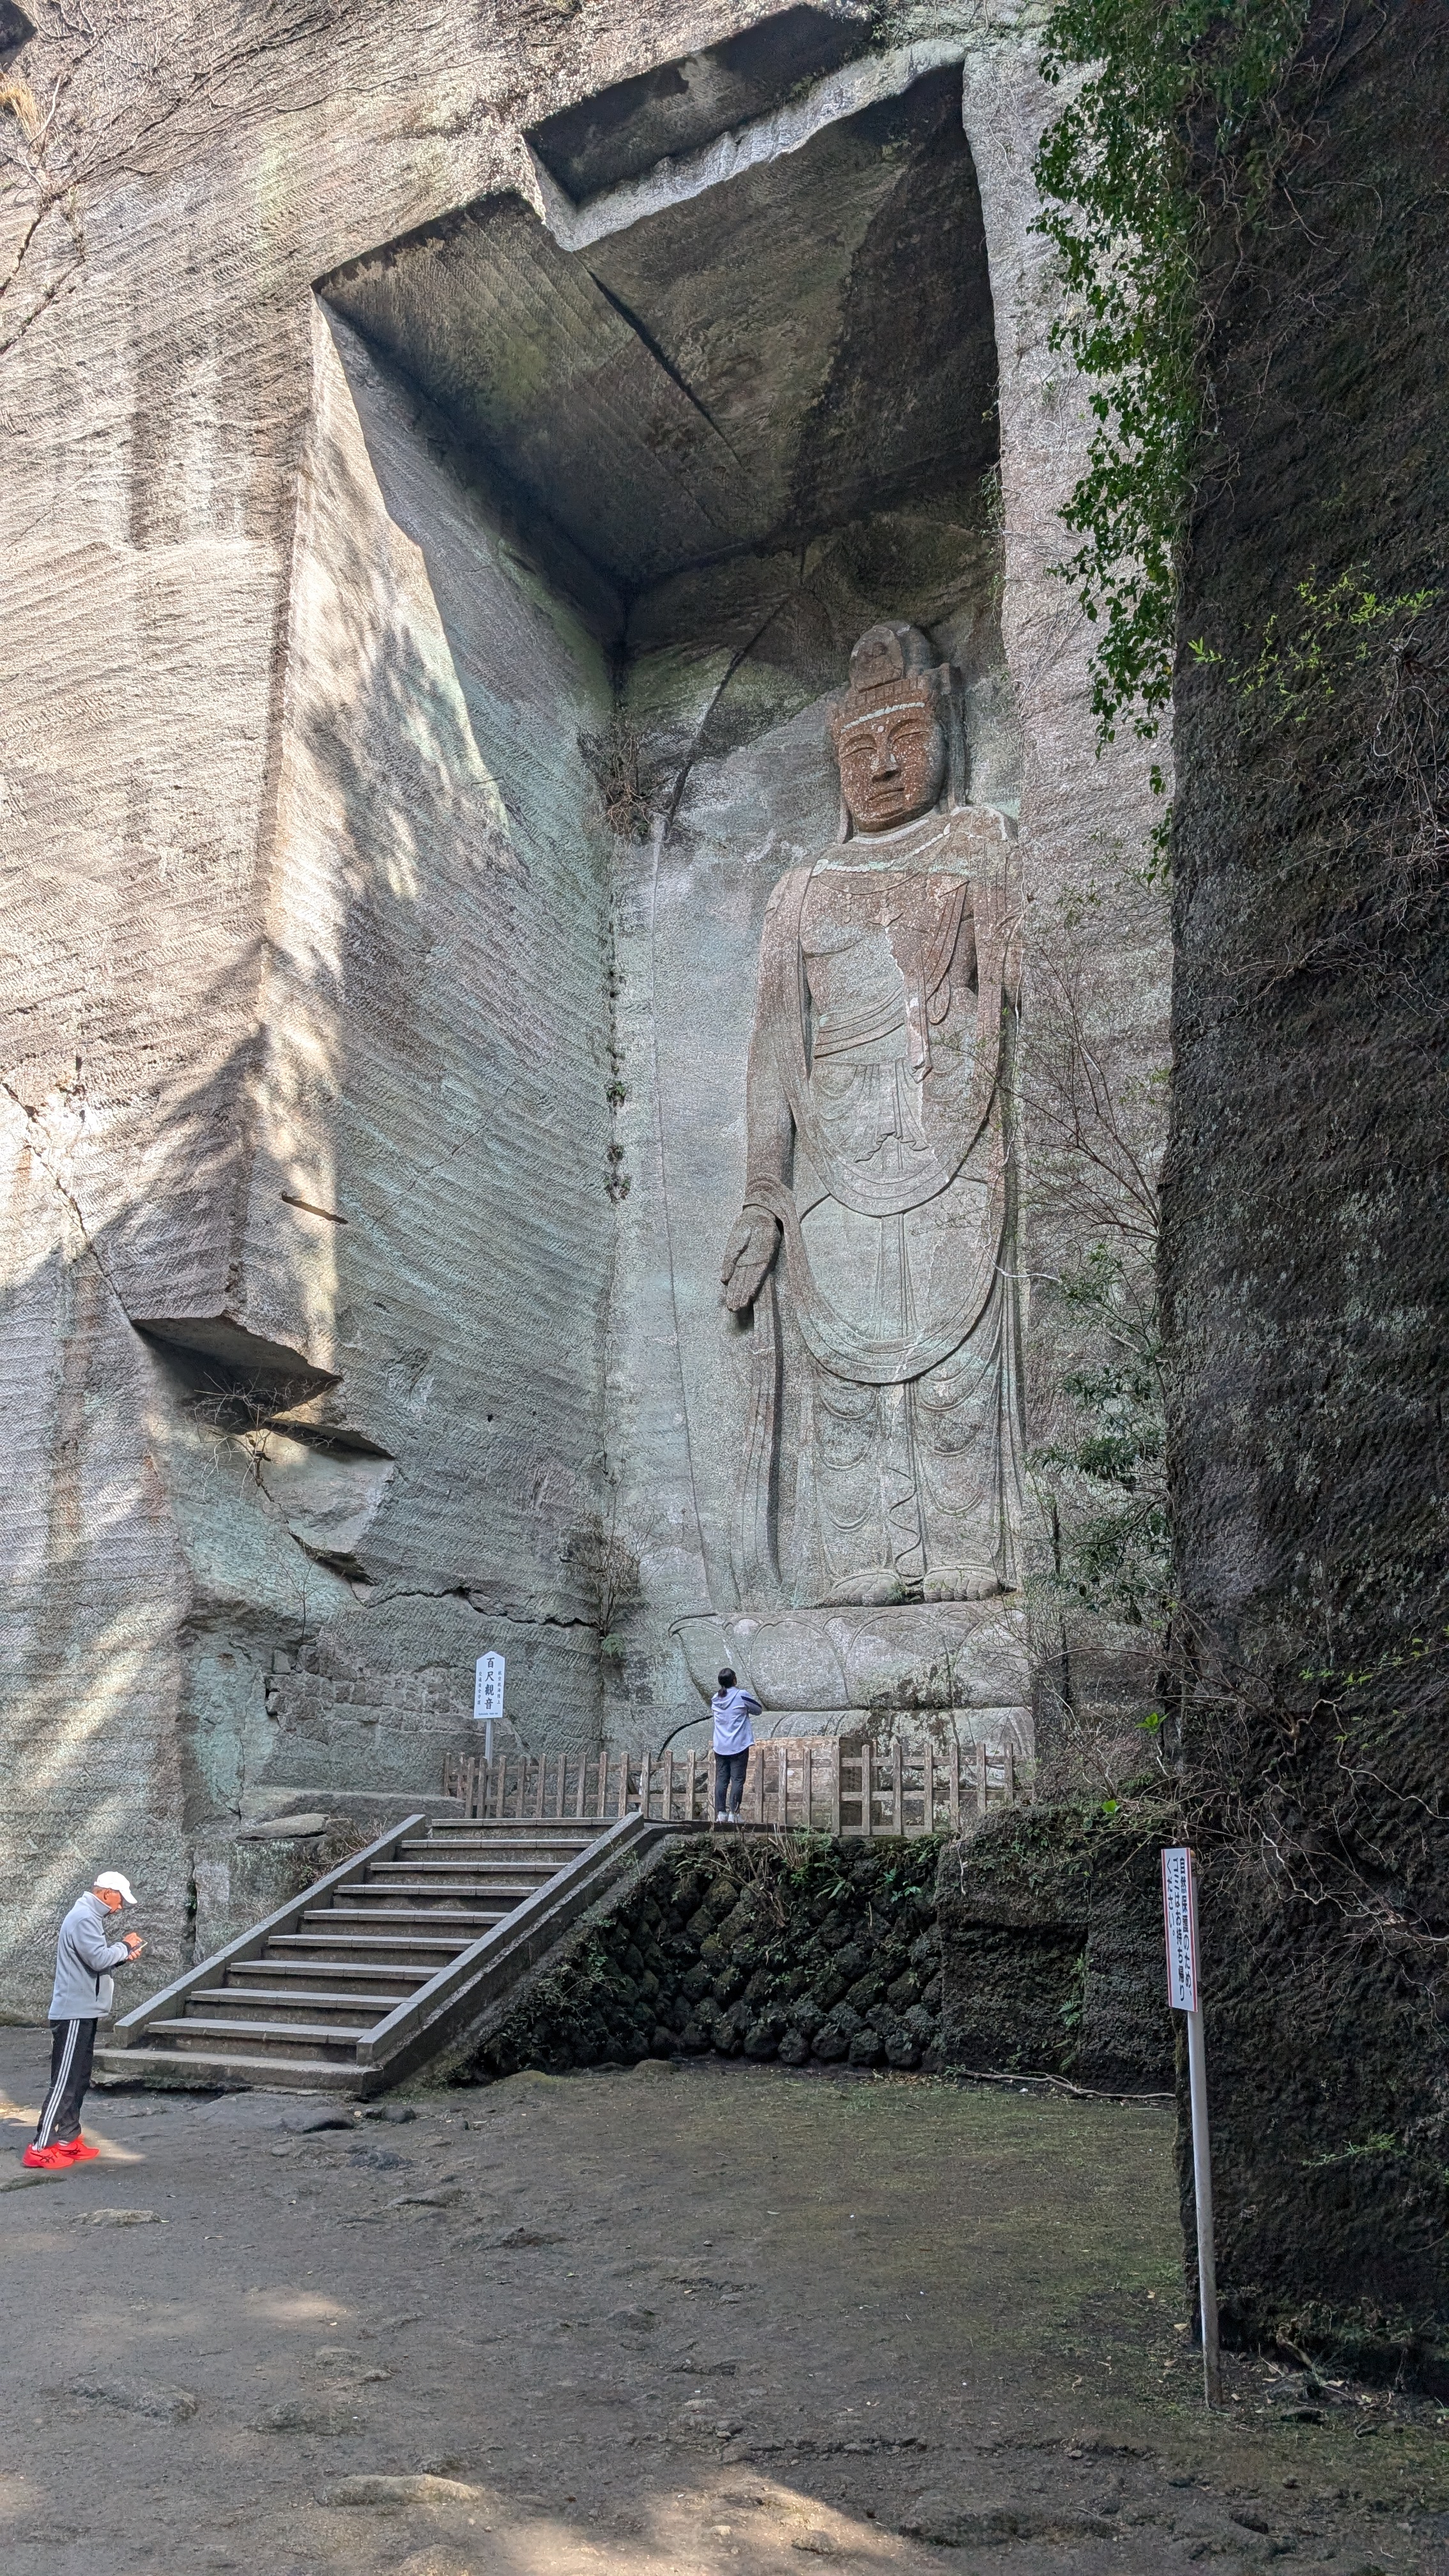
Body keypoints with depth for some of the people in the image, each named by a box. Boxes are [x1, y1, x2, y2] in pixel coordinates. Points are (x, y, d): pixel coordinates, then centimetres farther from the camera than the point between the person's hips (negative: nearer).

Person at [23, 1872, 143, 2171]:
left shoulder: (90, 1917, 16)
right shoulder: (84, 1918, -17)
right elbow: (99, 1958, -25)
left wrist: (124, 1954, 2)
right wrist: (126, 1946, -10)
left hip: (83, 2012, 11)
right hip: (74, 2012, -11)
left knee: (78, 2079, 14)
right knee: (65, 2081, -7)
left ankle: (68, 2140, 19)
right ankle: (41, 2148, -4)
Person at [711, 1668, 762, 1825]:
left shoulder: (715, 1699, 4)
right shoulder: (742, 1695, -10)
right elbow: (758, 1710, 2)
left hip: (720, 1747, 4)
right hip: (739, 1747, -4)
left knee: (721, 1779, 5)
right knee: (737, 1780, -2)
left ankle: (720, 1813, 2)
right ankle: (733, 1813, -6)